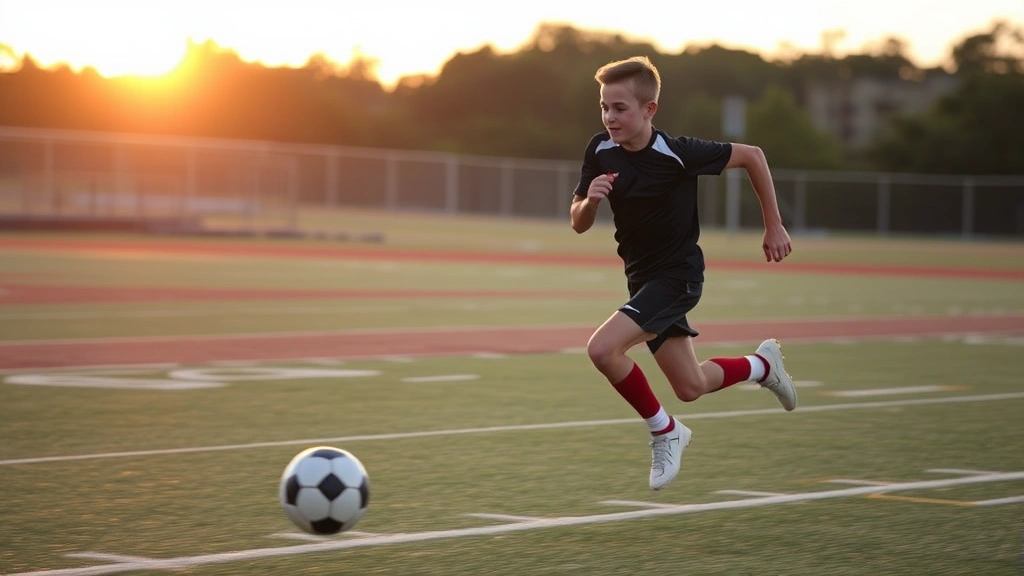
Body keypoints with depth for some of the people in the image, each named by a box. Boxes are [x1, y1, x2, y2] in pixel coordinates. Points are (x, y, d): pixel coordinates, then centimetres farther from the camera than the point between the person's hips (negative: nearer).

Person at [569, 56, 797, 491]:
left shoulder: (677, 154, -23)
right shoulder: (600, 151, -8)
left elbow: (751, 156, -10)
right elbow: (579, 224, 1)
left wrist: (774, 228, -6)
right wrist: (590, 199, -23)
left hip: (678, 275, -6)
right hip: (642, 278, 6)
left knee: (602, 348, -26)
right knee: (690, 387, 14)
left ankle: (664, 432, -4)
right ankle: (762, 364, 42)